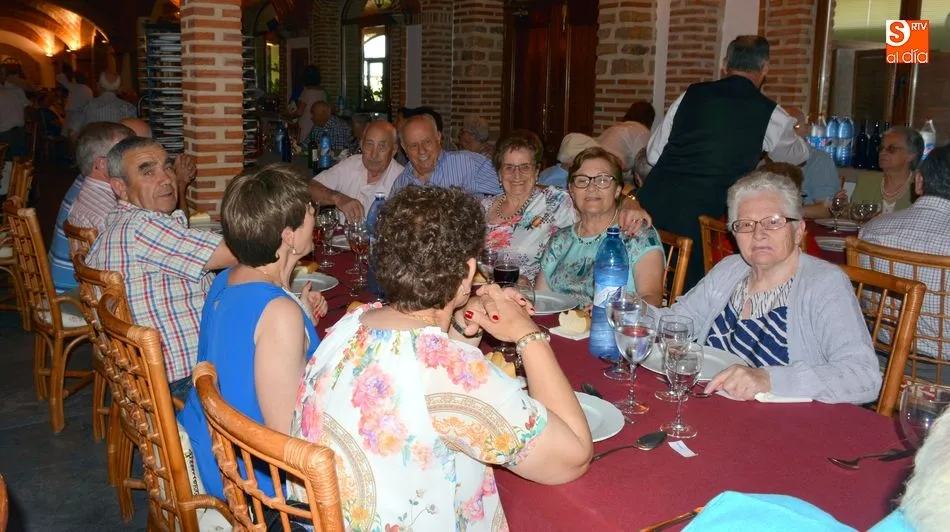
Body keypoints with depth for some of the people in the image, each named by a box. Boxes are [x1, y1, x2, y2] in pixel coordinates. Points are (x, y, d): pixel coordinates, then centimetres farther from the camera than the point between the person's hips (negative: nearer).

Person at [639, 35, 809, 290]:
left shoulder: (691, 95, 9)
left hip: (653, 202, 3)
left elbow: (653, 154, 12)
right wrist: (799, 135, 50)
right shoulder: (770, 114, 4)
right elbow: (797, 154, 27)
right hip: (702, 214, -3)